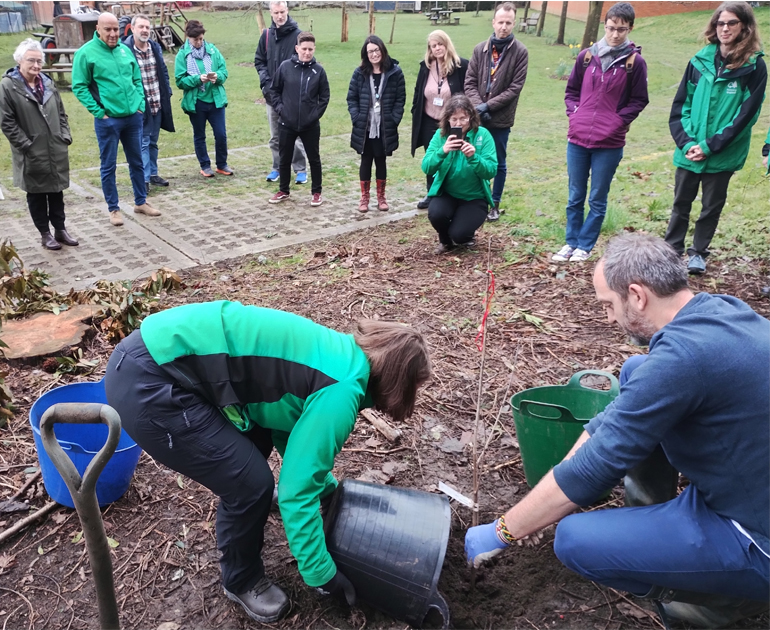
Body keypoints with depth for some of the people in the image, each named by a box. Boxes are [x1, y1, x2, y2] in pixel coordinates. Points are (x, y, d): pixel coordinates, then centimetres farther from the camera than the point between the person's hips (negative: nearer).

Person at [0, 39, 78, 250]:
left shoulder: (47, 82, 10)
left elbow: (61, 113, 16)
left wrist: (65, 137, 5)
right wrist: (26, 145, -15)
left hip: (56, 151, 5)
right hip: (31, 155, -5)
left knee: (56, 191, 13)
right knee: (36, 195, 7)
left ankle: (60, 229, 24)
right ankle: (45, 234, 17)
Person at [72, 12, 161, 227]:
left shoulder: (125, 50, 7)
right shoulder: (86, 53, -7)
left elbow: (137, 80, 15)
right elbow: (79, 87, -7)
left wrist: (140, 105, 4)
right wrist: (98, 112, -12)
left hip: (133, 117, 5)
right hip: (107, 120, -5)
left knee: (137, 162, 13)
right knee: (108, 166, 4)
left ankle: (140, 202, 27)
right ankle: (113, 209, 14)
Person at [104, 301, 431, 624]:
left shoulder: (337, 353, 13)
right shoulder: (342, 389, -14)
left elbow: (290, 426, 27)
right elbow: (296, 488, -12)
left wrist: (329, 488, 32)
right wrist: (322, 574, -1)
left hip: (161, 348, 9)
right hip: (146, 383, -9)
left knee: (257, 438, 22)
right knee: (251, 485, -1)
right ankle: (242, 581, 26)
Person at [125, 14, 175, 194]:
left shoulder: (156, 47, 8)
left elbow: (164, 72, 16)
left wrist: (167, 93, 8)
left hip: (157, 104, 6)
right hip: (139, 105, -6)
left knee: (153, 142, 16)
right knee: (143, 142, -3)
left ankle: (153, 174, 27)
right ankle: (144, 179, 1)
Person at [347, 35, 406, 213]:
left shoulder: (395, 72, -2)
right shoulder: (359, 73, 1)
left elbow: (400, 99, -1)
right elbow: (351, 98, 3)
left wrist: (393, 120, -9)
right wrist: (356, 118, -8)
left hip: (385, 128, -1)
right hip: (364, 128, 1)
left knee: (381, 161, 11)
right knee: (366, 161, 9)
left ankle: (381, 197, 23)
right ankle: (364, 197, 19)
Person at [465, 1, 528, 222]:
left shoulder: (520, 52, -5)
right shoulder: (480, 49, 3)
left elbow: (515, 88, -9)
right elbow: (470, 82, 2)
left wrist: (488, 106, -16)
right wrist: (478, 106, -13)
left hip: (501, 119, -2)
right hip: (477, 118, 2)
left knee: (498, 163, 9)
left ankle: (495, 204, 23)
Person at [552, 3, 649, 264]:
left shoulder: (635, 62, -4)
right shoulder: (586, 56, 5)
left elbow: (639, 101, 1)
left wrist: (617, 121, -8)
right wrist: (574, 113, 1)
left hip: (609, 144, -3)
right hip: (577, 139, 3)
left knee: (597, 200, 6)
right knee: (575, 198, 11)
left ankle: (585, 245, 18)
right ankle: (571, 242, 24)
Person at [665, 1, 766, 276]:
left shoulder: (754, 67, -6)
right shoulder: (700, 61, 2)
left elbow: (746, 114, -10)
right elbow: (680, 104, 2)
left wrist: (709, 146, -16)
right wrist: (686, 141, -11)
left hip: (723, 155, -2)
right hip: (689, 151, 2)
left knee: (712, 206, 11)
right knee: (681, 203, 11)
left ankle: (698, 252, 26)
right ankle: (672, 250, 24)